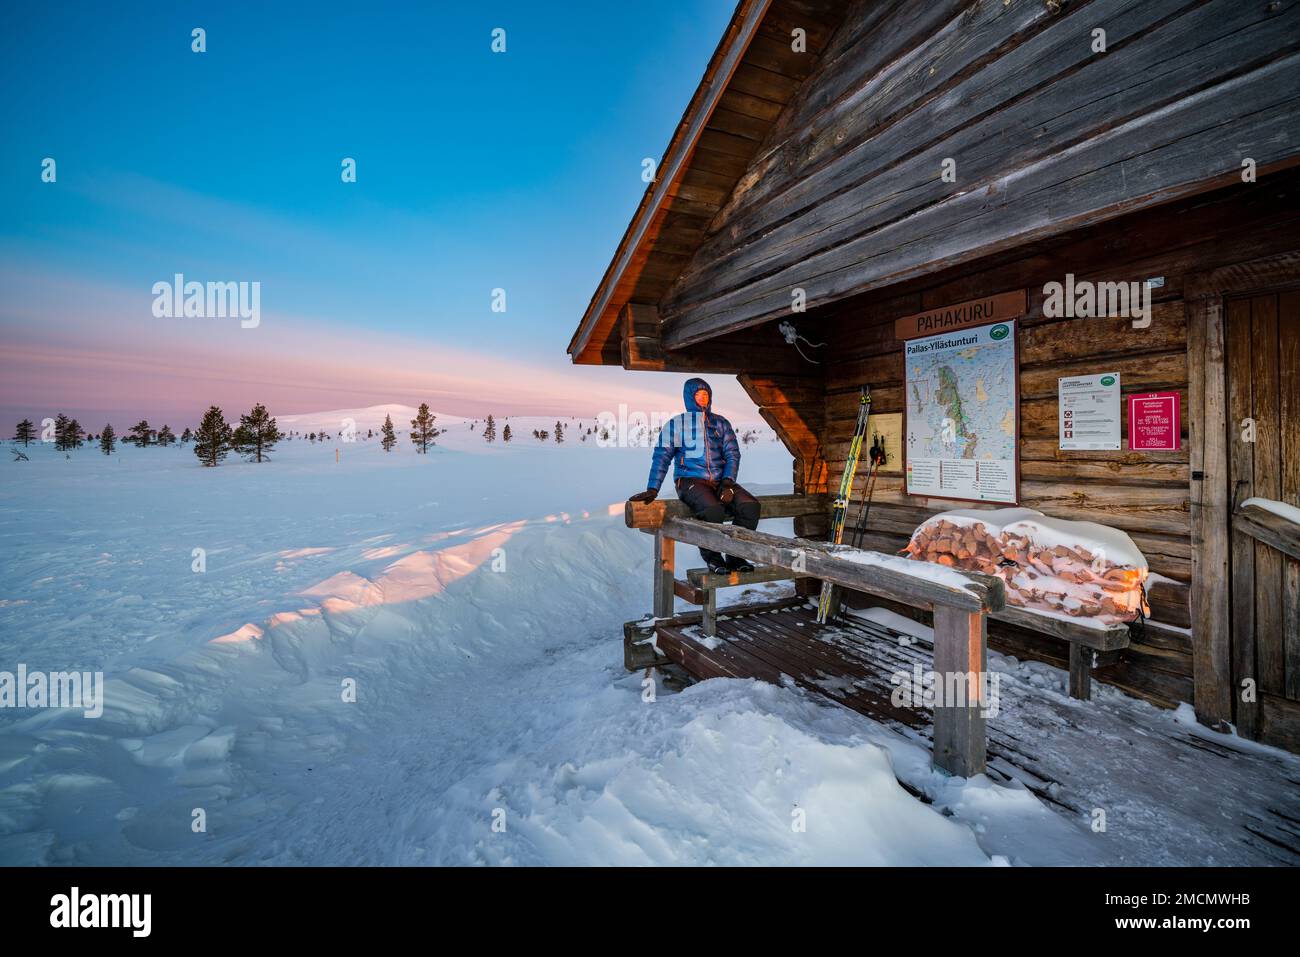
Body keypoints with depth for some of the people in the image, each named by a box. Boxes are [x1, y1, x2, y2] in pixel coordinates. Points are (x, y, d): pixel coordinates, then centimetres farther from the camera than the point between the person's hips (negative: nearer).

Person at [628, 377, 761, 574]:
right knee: (714, 510, -35)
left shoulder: (721, 423, 17)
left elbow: (732, 454, 10)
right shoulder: (676, 424, 9)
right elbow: (661, 456, 3)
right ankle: (712, 558, -11)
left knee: (751, 506, -23)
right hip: (690, 481, -3)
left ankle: (735, 556, -7)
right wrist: (652, 489, -9)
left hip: (720, 482, 4)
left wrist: (728, 482, -7)